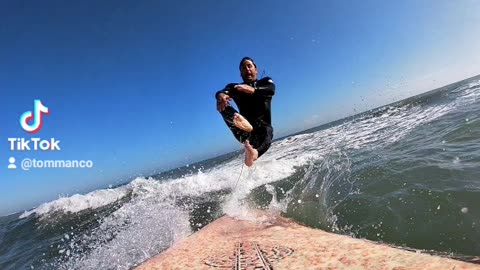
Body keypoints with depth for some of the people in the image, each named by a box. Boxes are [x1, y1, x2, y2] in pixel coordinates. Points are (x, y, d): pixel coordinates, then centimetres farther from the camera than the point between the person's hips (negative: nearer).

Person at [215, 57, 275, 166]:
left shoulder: (266, 82, 14)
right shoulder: (234, 87, 15)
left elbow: (271, 90, -12)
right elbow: (223, 92, -9)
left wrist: (252, 90, -35)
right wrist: (220, 96, -37)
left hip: (263, 127, -1)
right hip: (245, 125, 1)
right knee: (223, 106, -23)